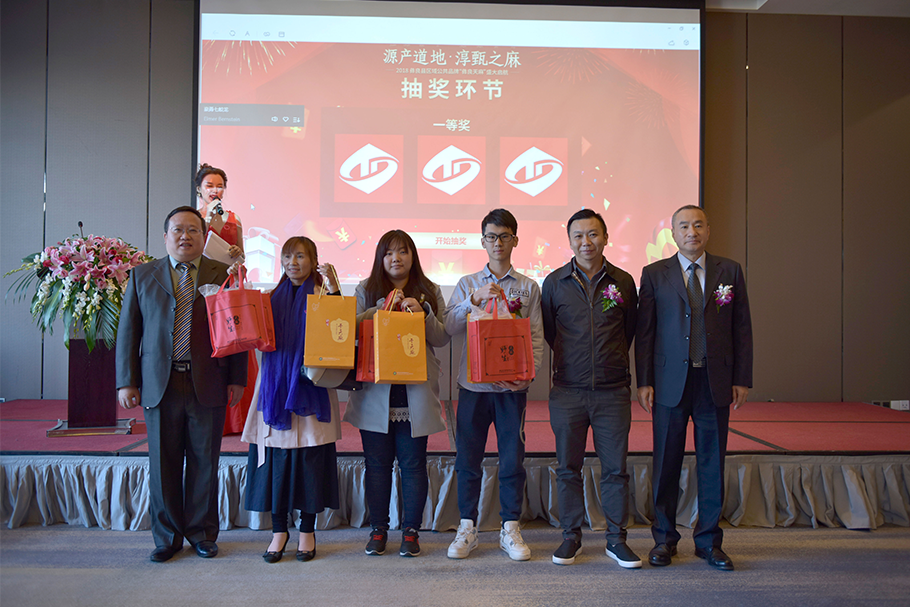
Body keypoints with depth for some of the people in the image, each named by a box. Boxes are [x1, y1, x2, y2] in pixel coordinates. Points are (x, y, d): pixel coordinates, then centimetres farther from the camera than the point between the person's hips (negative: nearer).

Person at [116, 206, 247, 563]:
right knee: (163, 463, 8)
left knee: (204, 462, 8)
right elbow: (128, 332, 7)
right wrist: (127, 382, 0)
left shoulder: (223, 276, 5)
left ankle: (202, 533, 24)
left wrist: (236, 380, -1)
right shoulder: (142, 276, 8)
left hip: (208, 384, -1)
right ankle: (167, 536, 24)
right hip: (159, 383, 1)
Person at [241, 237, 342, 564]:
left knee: (310, 457, 1)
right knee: (275, 457, 3)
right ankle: (279, 530, 17)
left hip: (311, 388, -3)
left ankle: (307, 531, 15)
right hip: (275, 386, 3)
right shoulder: (273, 298, 13)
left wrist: (334, 289, -21)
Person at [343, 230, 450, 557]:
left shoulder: (430, 292, 8)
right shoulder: (366, 291, 9)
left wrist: (422, 313, -14)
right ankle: (378, 529, 22)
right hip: (376, 391, 1)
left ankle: (411, 530, 18)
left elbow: (443, 338, 2)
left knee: (413, 464, 5)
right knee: (377, 463, 7)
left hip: (415, 392, 0)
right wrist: (383, 308, -13)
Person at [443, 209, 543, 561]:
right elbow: (449, 327, -3)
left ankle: (510, 529, 18)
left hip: (511, 386, 0)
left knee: (513, 459, 4)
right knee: (467, 458, 5)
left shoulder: (528, 288, 7)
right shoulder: (468, 284, 9)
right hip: (473, 383, 1)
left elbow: (536, 337, 3)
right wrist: (475, 299, -16)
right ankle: (467, 528, 18)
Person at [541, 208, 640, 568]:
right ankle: (571, 536, 22)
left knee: (615, 467, 5)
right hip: (567, 391, 0)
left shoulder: (623, 282, 4)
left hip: (613, 392, 0)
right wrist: (569, 361, 11)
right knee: (568, 467, 7)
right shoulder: (555, 282, 3)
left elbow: (630, 330, 16)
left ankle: (616, 539, 19)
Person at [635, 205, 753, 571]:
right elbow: (644, 332, 2)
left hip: (715, 383, 1)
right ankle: (664, 539, 20)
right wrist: (644, 382, -3)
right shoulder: (654, 274, 4)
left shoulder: (730, 272, 7)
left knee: (712, 464, 8)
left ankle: (709, 541, 22)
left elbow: (742, 328, 7)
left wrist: (742, 379, 2)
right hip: (670, 382, -1)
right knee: (666, 463, 5)